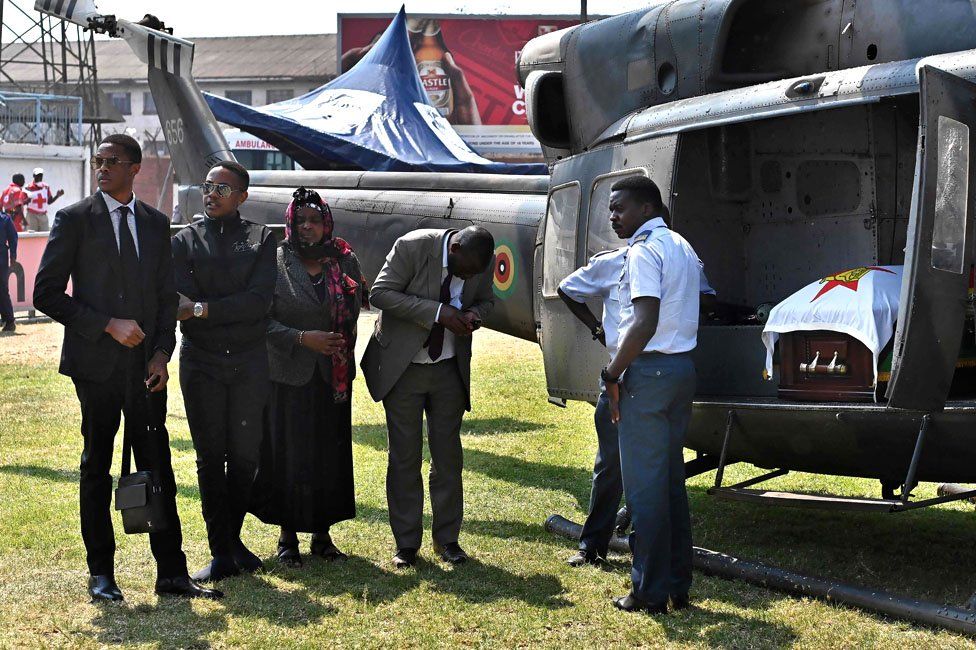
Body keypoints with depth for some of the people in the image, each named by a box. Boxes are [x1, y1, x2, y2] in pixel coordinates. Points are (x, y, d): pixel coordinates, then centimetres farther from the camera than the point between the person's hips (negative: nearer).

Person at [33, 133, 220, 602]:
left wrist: (161, 352, 0)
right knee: (97, 469, 6)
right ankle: (101, 575, 15)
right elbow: (47, 294, -5)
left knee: (158, 470, 2)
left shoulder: (156, 224, 12)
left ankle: (171, 572, 7)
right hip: (96, 363, -3)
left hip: (145, 365, 3)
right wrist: (108, 326, -12)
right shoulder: (74, 220, -1)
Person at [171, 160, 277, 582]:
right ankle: (221, 552, 8)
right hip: (201, 362, 0)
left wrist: (202, 310, -15)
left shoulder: (261, 239, 5)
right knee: (210, 457, 2)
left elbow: (259, 301, -9)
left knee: (245, 454, 4)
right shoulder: (185, 241, 6)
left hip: (249, 361, 0)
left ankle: (233, 538, 23)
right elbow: (183, 304, -5)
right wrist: (235, 314, -17)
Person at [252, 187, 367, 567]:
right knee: (289, 454, -1)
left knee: (331, 454, 6)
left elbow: (361, 301, 12)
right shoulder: (275, 263, -4)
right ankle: (288, 537, 12)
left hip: (333, 378, 3)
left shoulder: (344, 261, 5)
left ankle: (322, 535, 18)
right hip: (289, 377, -3)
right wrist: (302, 339, -17)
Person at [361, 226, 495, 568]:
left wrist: (474, 314, -16)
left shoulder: (484, 261, -8)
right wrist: (438, 312, -28)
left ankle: (446, 538, 19)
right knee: (404, 456, 3)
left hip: (450, 369, 3)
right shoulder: (413, 246, -21)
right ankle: (406, 542, 13)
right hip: (402, 367, -3)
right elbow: (379, 293, -20)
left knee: (448, 454, 7)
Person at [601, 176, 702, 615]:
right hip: (683, 367, 10)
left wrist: (613, 374, -16)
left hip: (649, 370, -10)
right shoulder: (682, 247, 17)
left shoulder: (644, 250, -13)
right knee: (672, 480, 15)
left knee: (644, 485, -3)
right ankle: (678, 586, 19)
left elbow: (645, 323, -23)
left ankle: (650, 592, 2)